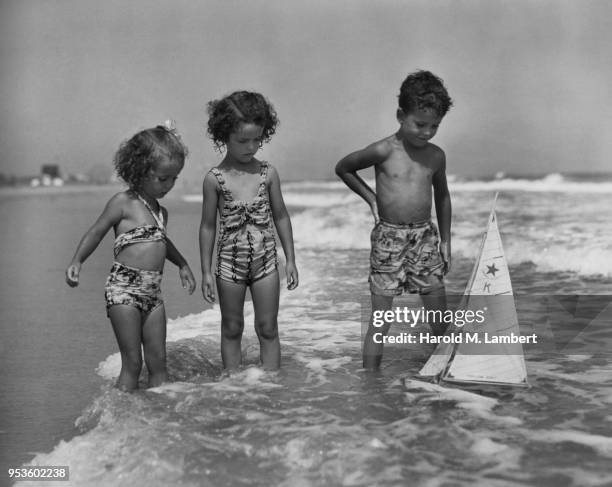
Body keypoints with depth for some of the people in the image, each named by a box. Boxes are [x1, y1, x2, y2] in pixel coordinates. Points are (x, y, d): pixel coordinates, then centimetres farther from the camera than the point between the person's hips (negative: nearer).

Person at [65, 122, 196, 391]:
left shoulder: (161, 212, 16)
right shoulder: (123, 202, -5)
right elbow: (96, 233, -1)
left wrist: (182, 264, 32)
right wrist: (76, 262, -13)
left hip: (153, 292, 7)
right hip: (124, 288, -7)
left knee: (158, 362, 5)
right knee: (132, 363, -6)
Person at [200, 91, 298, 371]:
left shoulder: (268, 173, -4)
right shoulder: (215, 179, -8)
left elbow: (280, 217, 6)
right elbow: (208, 226, -2)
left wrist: (290, 260, 6)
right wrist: (206, 271, -1)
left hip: (265, 262, 1)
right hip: (230, 263, -1)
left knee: (268, 329, 7)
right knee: (231, 329, 11)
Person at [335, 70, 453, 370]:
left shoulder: (436, 156, 4)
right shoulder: (383, 151, -8)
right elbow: (342, 168, 5)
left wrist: (445, 240, 16)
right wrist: (371, 197, 0)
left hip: (425, 236, 4)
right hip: (388, 237, -3)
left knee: (440, 315, 5)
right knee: (381, 314, -2)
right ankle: (370, 375, 5)